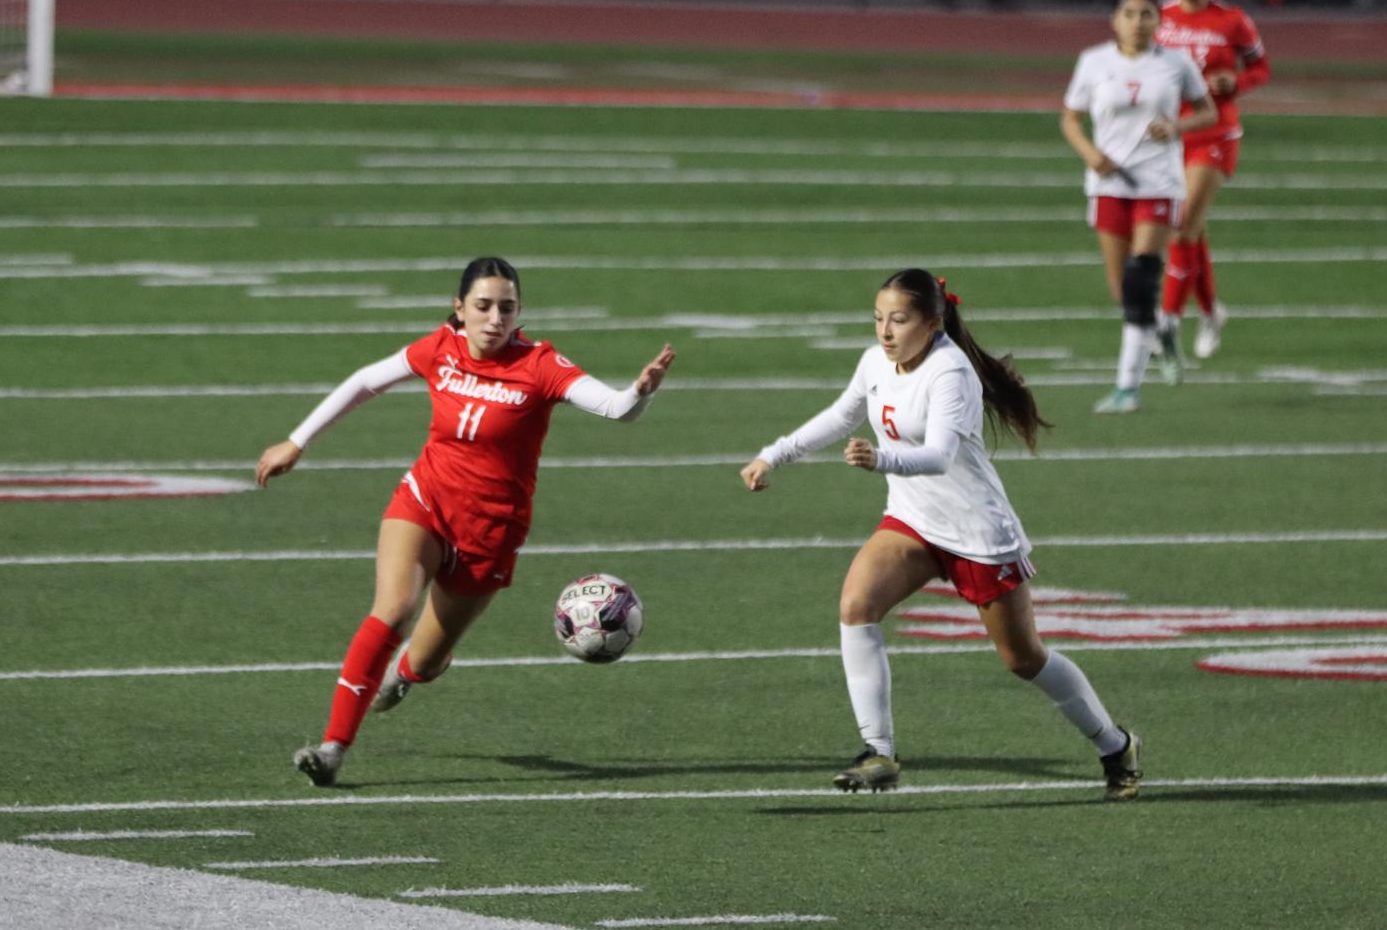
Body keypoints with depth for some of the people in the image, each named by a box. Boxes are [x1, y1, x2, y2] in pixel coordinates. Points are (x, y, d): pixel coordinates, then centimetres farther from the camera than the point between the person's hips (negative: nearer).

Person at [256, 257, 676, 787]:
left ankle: (405, 671, 51)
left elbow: (615, 407, -28)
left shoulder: (538, 366, -15)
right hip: (424, 502, 1)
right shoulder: (441, 350, -5)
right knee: (392, 610, -26)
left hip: (489, 531, -1)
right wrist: (296, 443, 13)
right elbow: (364, 384, 10)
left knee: (424, 663, 10)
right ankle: (334, 748, -22)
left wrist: (641, 391, -52)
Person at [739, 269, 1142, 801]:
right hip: (910, 521, 6)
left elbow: (939, 456, -39)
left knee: (1024, 658, 7)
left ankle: (1115, 747, 31)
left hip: (978, 532, -6)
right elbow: (840, 417, 19)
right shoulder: (876, 363, -2)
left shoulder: (951, 374, -24)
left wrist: (881, 460, -57)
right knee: (855, 604, -21)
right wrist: (773, 456, 16)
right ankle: (879, 753, -19)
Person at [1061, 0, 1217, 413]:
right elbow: (1070, 119, 10)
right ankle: (1160, 337, 35)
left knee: (1141, 279, -14)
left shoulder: (1175, 63, 1)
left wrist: (1178, 126, -10)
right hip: (1110, 181, 2)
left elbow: (1208, 112, 12)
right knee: (1121, 286, 4)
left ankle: (1128, 386, -13)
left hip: (1158, 182, -2)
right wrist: (1089, 152, -9)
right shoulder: (1094, 62, 3)